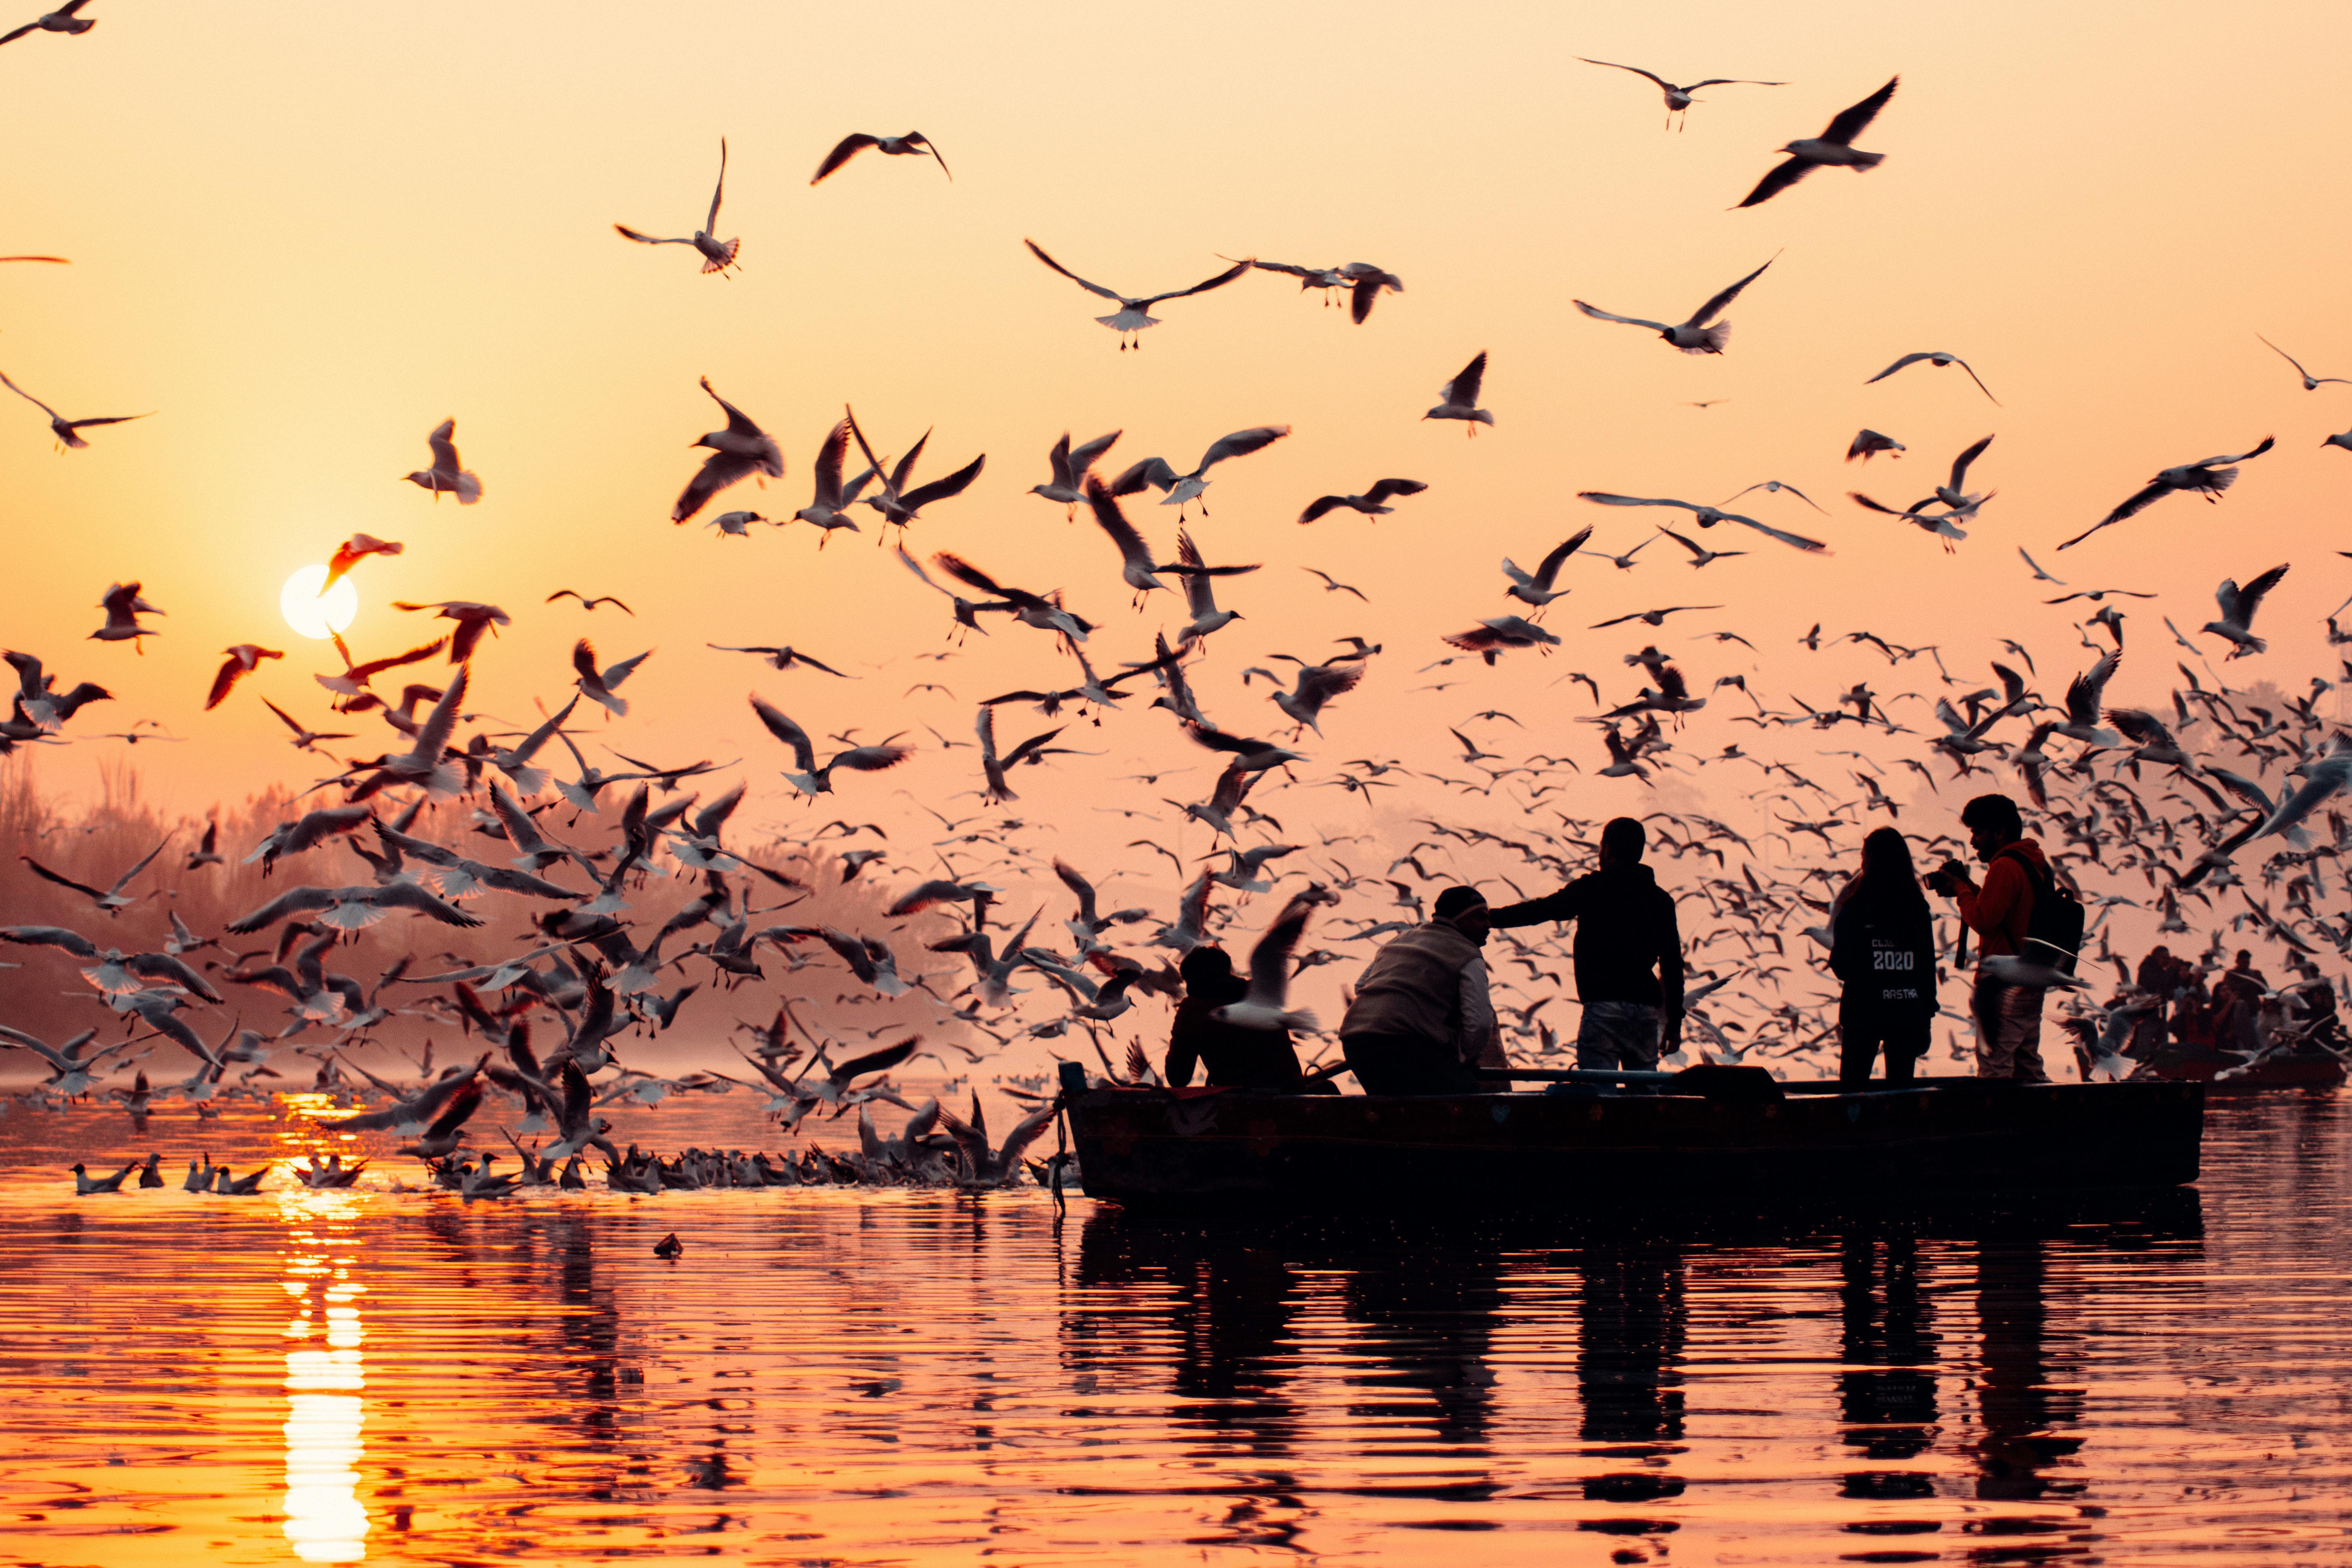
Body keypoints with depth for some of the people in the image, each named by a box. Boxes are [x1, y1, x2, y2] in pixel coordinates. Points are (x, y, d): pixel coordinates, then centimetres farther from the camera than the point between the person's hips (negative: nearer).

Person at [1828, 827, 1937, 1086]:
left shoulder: (1853, 909, -9)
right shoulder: (1918, 909, 1)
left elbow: (1840, 967, -6)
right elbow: (1929, 968, 4)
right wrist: (1926, 1018, 11)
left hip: (1862, 1011, -3)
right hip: (1908, 1013, 3)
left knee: (1852, 1085, 3)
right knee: (1901, 1087, 9)